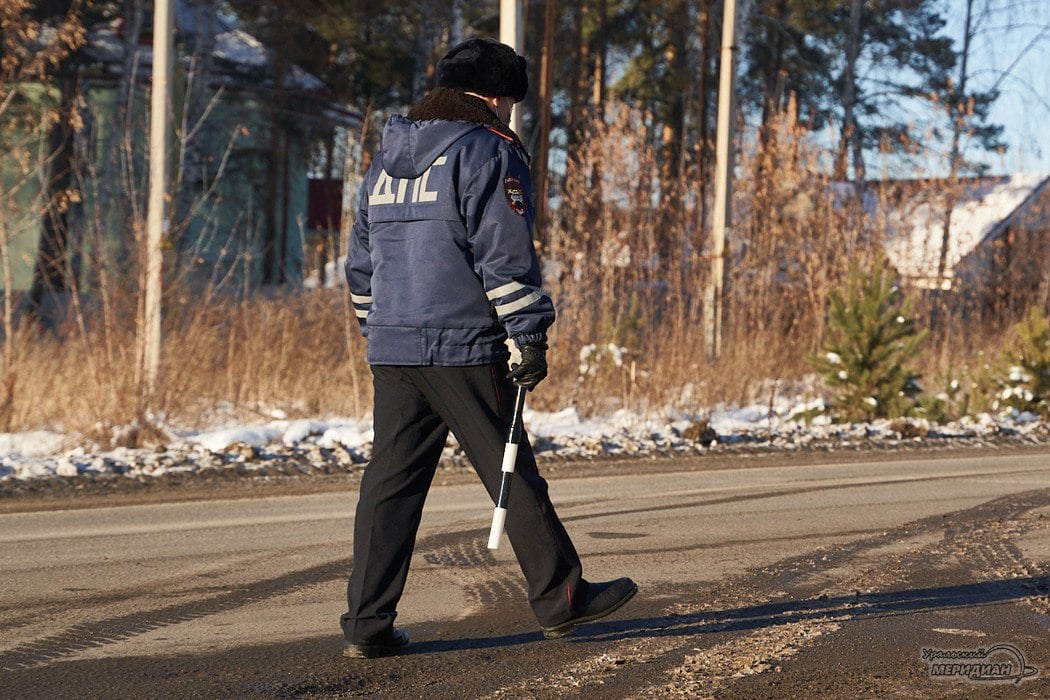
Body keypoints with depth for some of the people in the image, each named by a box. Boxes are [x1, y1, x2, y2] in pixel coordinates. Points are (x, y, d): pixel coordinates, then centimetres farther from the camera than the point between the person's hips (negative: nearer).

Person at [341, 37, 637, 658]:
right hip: (463, 349, -7)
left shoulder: (388, 159, 20)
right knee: (511, 473, 3)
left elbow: (362, 261, 23)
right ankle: (560, 598, 12)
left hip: (392, 350, 7)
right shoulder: (488, 153, -5)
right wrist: (530, 338, -11)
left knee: (390, 482, 5)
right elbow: (505, 256, -13)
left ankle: (368, 625, 1)